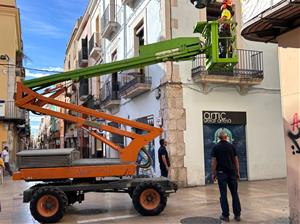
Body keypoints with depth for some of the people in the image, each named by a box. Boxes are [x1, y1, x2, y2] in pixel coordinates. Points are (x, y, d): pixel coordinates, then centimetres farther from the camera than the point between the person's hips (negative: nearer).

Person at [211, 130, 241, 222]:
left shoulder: (216, 147, -3)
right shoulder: (231, 146, 3)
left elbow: (214, 162, -6)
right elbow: (236, 160, 3)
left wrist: (214, 174, 1)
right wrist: (237, 172, 10)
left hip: (221, 173, -2)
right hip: (232, 172, 2)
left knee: (223, 195, 3)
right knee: (235, 194, 8)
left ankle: (225, 215, 6)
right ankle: (237, 215, 10)